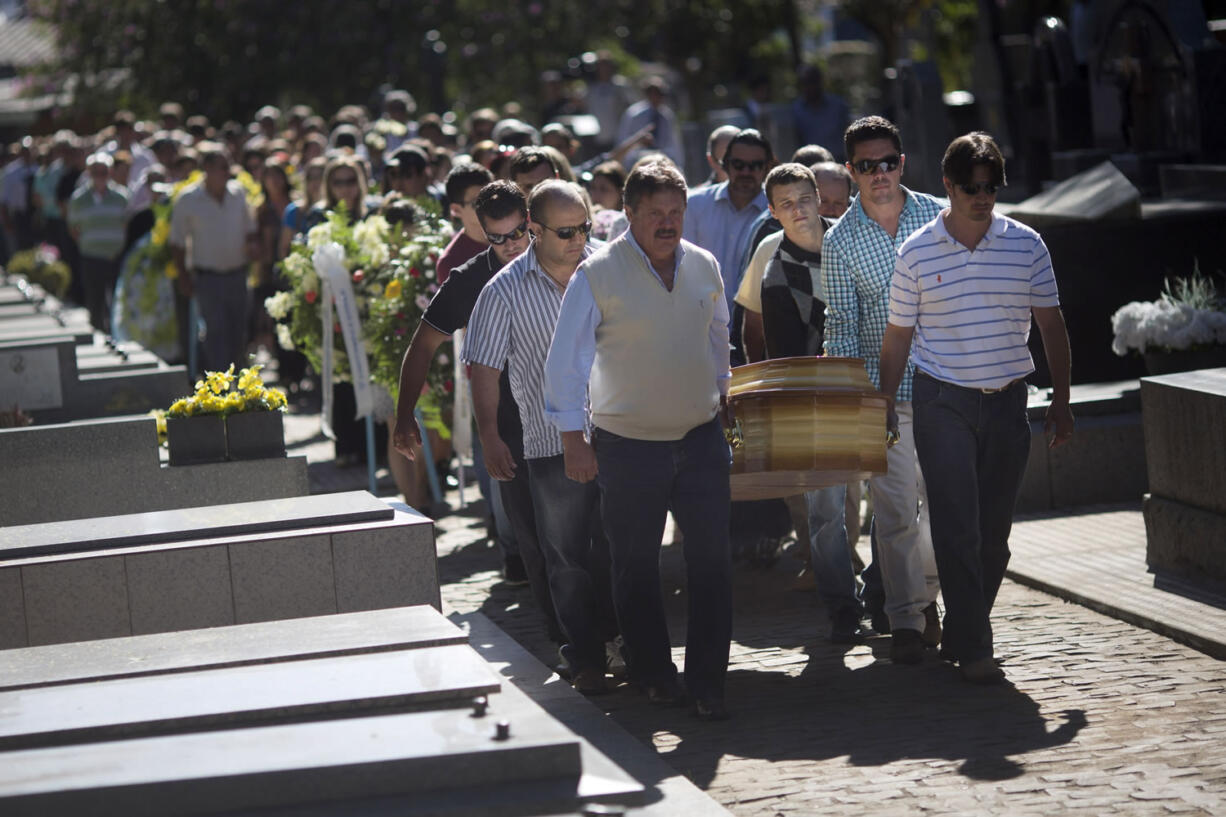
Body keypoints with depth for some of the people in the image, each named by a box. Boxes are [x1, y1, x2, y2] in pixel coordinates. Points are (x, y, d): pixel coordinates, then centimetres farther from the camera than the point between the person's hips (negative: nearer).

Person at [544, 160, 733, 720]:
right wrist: (573, 437, -13)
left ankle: (707, 683, 3)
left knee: (712, 558, -3)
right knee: (636, 566, 7)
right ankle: (653, 674, 22)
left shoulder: (704, 267, 4)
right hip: (627, 443, -3)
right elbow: (566, 358, -10)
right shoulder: (598, 274, -10)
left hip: (700, 437, 3)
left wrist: (720, 398, 26)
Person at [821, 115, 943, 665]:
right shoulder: (840, 241, -3)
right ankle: (906, 619, 6)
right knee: (894, 505, -3)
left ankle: (925, 595, 28)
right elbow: (841, 325, -1)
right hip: (883, 391, -2)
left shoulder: (937, 217, 1)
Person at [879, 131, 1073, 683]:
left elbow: (1051, 324, 7)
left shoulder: (1025, 244, 1)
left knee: (994, 532, 7)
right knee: (957, 529, -8)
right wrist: (885, 406, 4)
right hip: (942, 403, -2)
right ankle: (973, 649, -5)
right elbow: (898, 336, 5)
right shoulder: (917, 253, -3)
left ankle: (961, 635, 21)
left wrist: (1060, 401, 4)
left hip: (1006, 400, 2)